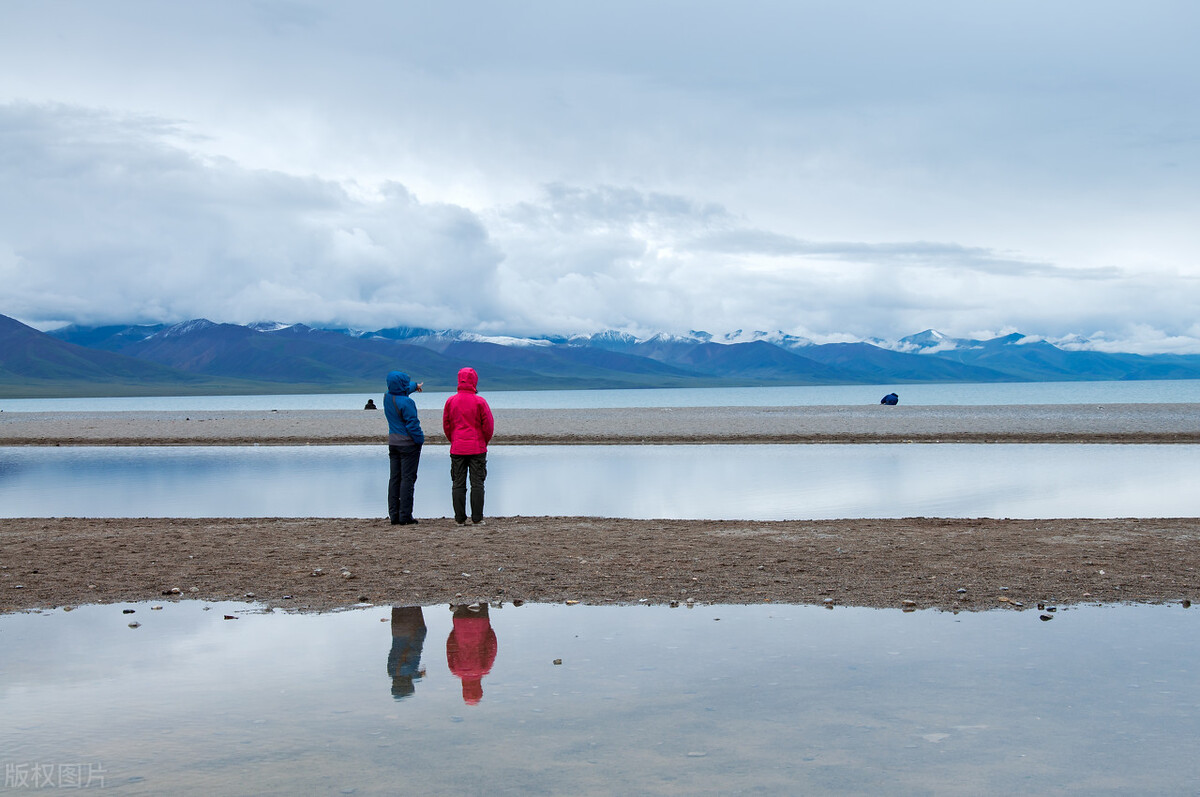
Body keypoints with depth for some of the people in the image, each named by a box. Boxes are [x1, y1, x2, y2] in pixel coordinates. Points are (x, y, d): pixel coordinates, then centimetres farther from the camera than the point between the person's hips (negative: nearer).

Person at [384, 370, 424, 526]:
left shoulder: (387, 398, 5)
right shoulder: (406, 402, -19)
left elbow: (402, 389, 27)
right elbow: (413, 424, -18)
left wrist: (415, 386, 46)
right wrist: (420, 440, -3)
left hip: (393, 442, 8)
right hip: (408, 443, -7)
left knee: (394, 478, 9)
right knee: (407, 478, -5)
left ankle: (394, 516, 10)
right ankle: (405, 517, -6)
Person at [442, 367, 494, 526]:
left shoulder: (450, 401, 1)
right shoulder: (479, 401, -7)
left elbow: (446, 425, 7)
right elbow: (488, 425, -5)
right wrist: (484, 442, 11)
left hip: (457, 449, 2)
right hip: (477, 448, -2)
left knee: (458, 484, 5)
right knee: (477, 483, 1)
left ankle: (460, 519, 4)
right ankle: (477, 519, 0)